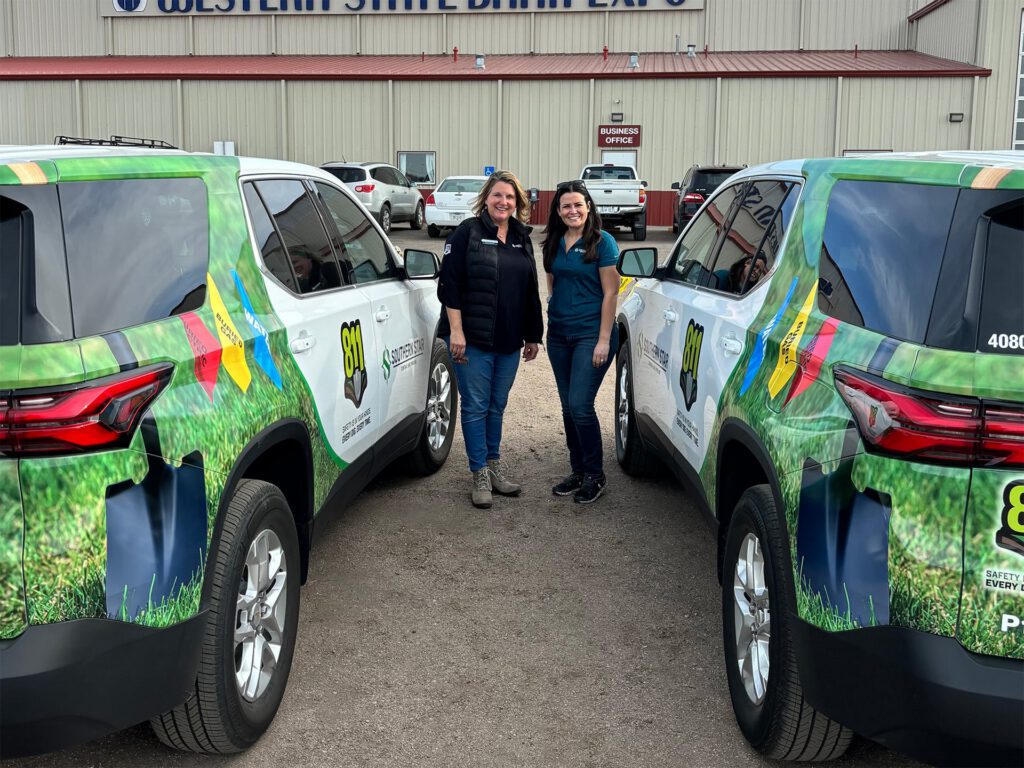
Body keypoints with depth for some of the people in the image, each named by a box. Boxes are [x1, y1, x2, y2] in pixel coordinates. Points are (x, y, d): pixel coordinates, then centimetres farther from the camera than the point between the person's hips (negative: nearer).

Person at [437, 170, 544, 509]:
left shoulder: (522, 238, 13)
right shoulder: (467, 233, -5)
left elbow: (530, 291, 17)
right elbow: (450, 284, -10)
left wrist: (532, 335, 17)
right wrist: (456, 331, -17)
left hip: (508, 341, 5)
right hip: (472, 339, -5)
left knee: (497, 405, 14)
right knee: (476, 406, 1)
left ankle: (494, 463, 27)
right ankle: (480, 473, 10)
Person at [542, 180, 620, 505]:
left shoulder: (602, 242, -8)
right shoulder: (553, 243, 9)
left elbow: (610, 293, -10)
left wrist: (604, 339, -14)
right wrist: (553, 317, 11)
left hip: (590, 333, -6)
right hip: (559, 334, 6)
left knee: (580, 405, -11)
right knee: (568, 406, 10)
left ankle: (595, 475, 5)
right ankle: (577, 471, 22)